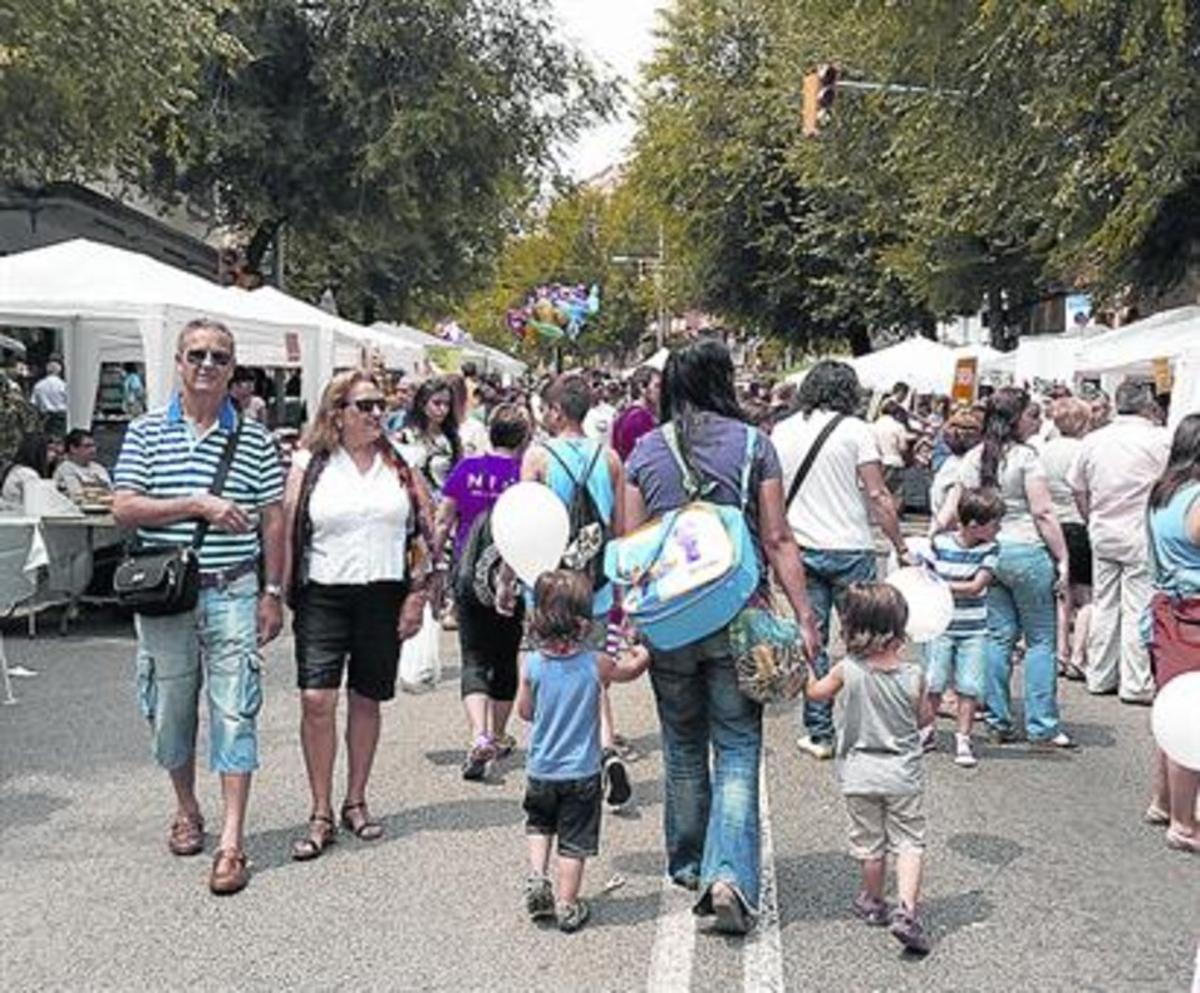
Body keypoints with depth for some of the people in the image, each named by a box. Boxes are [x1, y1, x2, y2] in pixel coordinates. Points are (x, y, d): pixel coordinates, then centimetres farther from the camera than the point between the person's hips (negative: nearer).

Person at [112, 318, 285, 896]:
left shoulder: (253, 440, 4)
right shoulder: (146, 433, 4)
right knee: (170, 708, 12)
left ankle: (231, 842, -2)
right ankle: (187, 810, 34)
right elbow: (124, 509, -5)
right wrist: (198, 505, -15)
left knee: (234, 712, -5)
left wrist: (273, 593, 1)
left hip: (232, 593, -1)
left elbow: (273, 521, 6)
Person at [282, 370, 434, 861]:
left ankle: (356, 802, 24)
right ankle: (321, 815, 2)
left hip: (384, 596, 2)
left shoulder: (400, 464, 8)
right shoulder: (308, 465, 3)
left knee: (366, 701, 9)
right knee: (317, 699, -10)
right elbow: (286, 534, 1)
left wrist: (418, 595, 1)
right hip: (323, 595, -2)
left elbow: (429, 530, 8)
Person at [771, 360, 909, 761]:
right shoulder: (855, 430, -5)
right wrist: (901, 547, -4)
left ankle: (819, 734, 11)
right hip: (850, 549, -3)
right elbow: (877, 495, -9)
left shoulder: (782, 431, 6)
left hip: (801, 549, 3)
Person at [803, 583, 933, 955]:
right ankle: (907, 910, -11)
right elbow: (925, 718, 3)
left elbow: (815, 691, 6)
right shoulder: (913, 675, -11)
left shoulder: (847, 670, -13)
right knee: (908, 842, 4)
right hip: (904, 774, 0)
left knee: (870, 844, 16)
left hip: (860, 773, 1)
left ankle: (873, 902, 34)